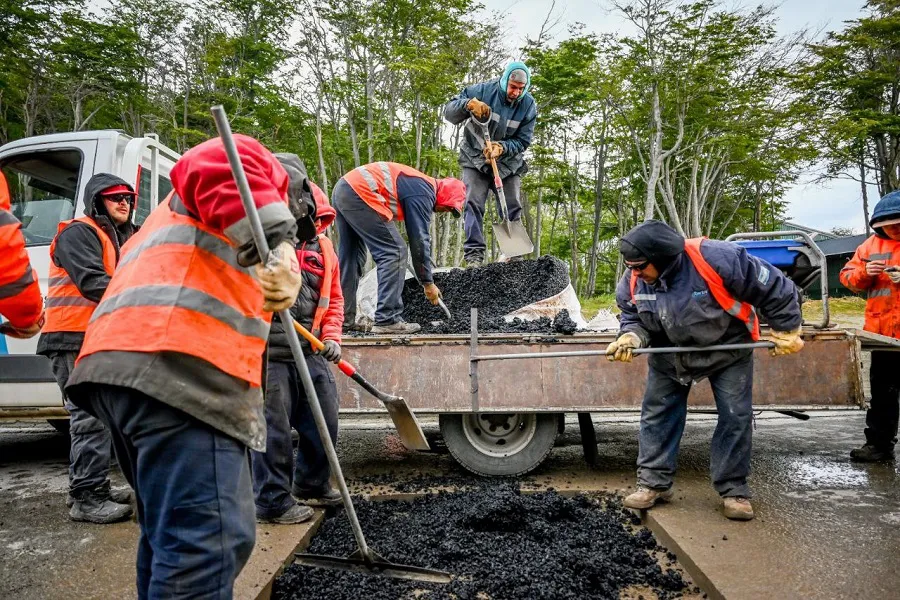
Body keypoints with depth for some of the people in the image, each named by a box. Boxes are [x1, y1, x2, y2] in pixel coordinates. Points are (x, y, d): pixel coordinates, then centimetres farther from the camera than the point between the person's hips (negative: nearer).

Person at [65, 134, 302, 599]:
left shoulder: (178, 213, 42)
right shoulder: (265, 173, 14)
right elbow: (220, 162, -10)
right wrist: (278, 245, -23)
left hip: (116, 362, 10)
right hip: (177, 366, -10)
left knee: (173, 531, 19)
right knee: (207, 540, -12)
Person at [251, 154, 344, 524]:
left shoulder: (322, 245, 13)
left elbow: (333, 298, 17)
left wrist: (331, 338, 4)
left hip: (310, 351, 6)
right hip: (268, 351, -6)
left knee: (324, 421, 14)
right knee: (272, 428, -1)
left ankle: (311, 485, 35)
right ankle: (272, 501, 16)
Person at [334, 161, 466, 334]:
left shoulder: (420, 184, 22)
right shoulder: (423, 194, -7)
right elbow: (419, 240, -9)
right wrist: (428, 283, -2)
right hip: (360, 194, -11)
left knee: (350, 256, 15)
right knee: (393, 253, -7)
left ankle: (344, 318, 20)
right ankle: (387, 320, -8)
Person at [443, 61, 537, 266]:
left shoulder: (529, 105, -9)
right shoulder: (483, 91, -14)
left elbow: (523, 141, -8)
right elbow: (449, 112, -12)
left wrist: (502, 148, -27)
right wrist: (468, 104, -33)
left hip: (508, 163, 2)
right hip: (475, 159, -2)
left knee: (512, 208, -1)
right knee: (474, 204, -13)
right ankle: (474, 255, -15)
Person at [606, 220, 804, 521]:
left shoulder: (716, 259, -35)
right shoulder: (635, 280, -20)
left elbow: (774, 288, -23)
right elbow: (632, 315, -2)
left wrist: (785, 331, -13)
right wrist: (630, 337, -25)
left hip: (727, 348, -3)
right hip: (670, 352, 4)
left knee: (735, 417, -1)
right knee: (656, 415, 2)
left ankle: (734, 490, 13)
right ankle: (653, 483, 13)